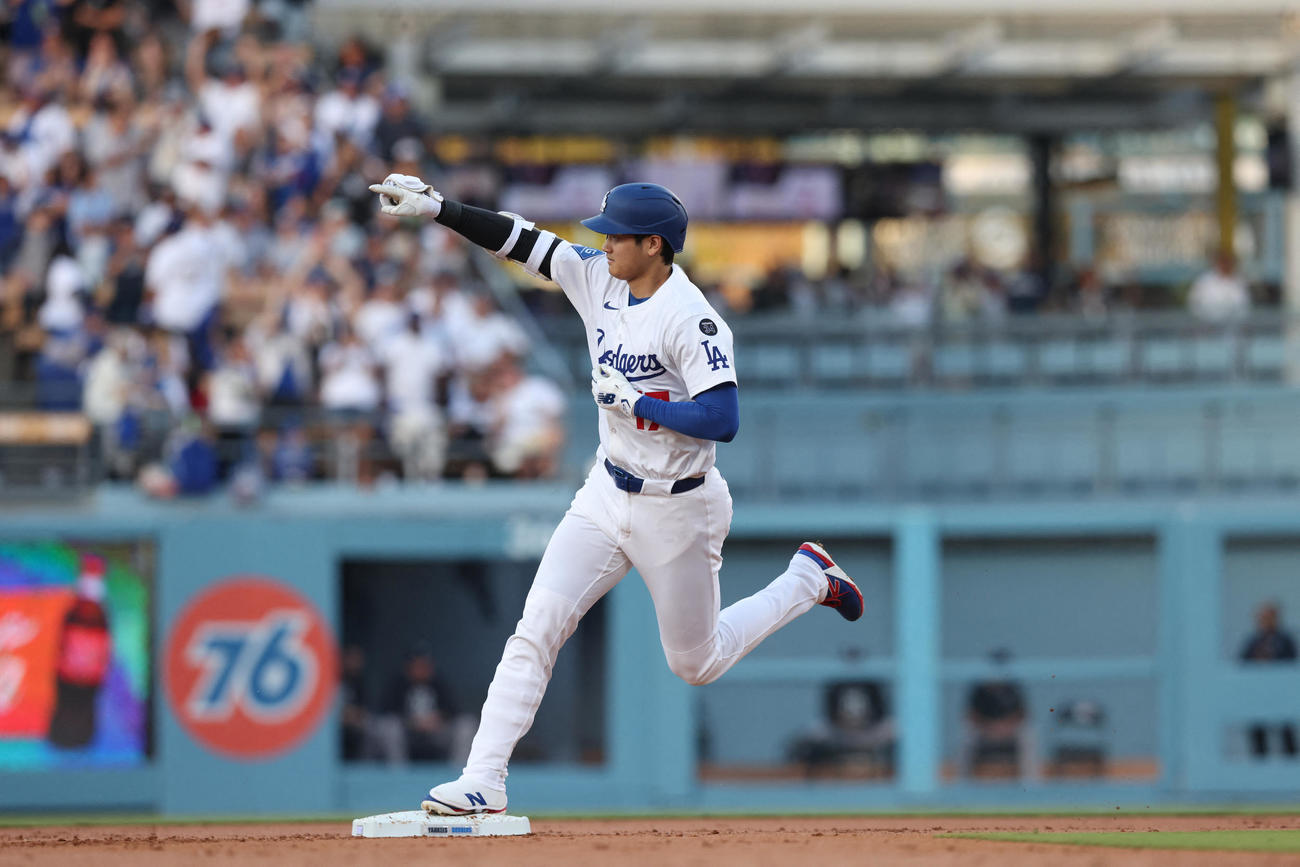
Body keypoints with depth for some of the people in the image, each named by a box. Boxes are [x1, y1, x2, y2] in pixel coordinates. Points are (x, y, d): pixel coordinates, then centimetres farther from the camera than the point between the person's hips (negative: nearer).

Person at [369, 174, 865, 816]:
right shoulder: (598, 279, -2)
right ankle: (484, 781, -10)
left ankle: (808, 579, 34)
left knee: (696, 664, 12)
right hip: (608, 493, 6)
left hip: (677, 509, -6)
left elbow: (722, 420, -30)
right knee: (536, 630, -9)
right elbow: (518, 240, 2)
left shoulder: (691, 318, -23)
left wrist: (637, 403, -26)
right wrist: (435, 207, -6)